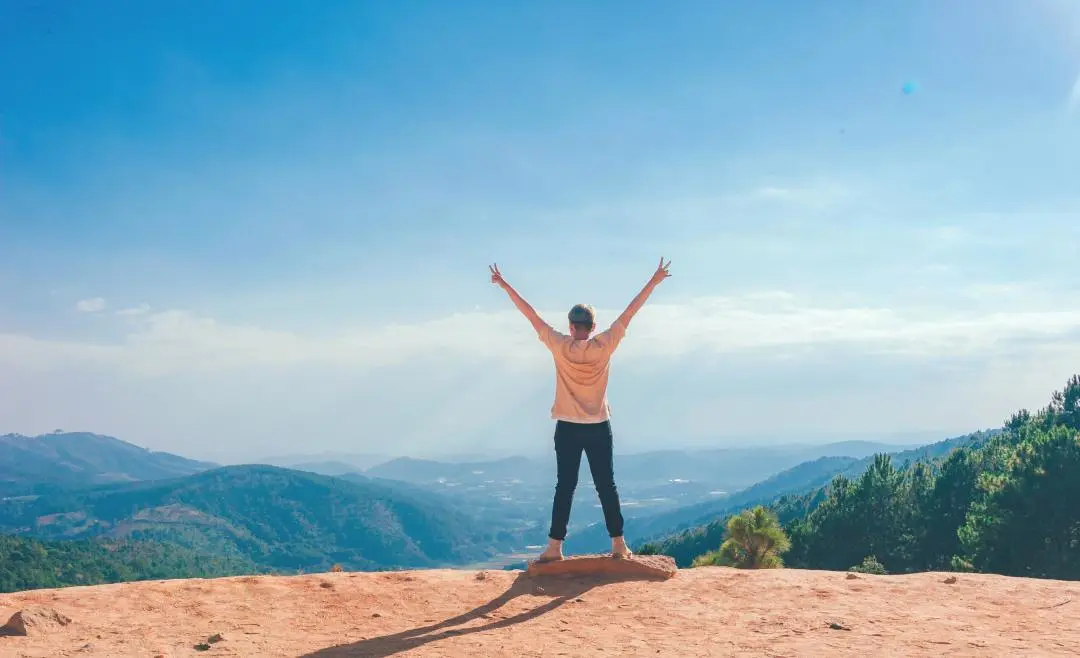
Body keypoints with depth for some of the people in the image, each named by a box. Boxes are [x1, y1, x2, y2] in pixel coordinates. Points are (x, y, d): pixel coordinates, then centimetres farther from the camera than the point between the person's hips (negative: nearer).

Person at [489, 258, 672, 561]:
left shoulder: (560, 346, -8)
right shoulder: (604, 345, -7)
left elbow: (531, 315, -3)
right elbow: (630, 313, -1)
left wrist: (505, 286, 3)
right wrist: (653, 282, 5)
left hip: (568, 428, 0)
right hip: (599, 428, 1)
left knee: (564, 487, 3)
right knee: (607, 486, 6)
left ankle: (555, 546, 2)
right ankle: (618, 543, 10)